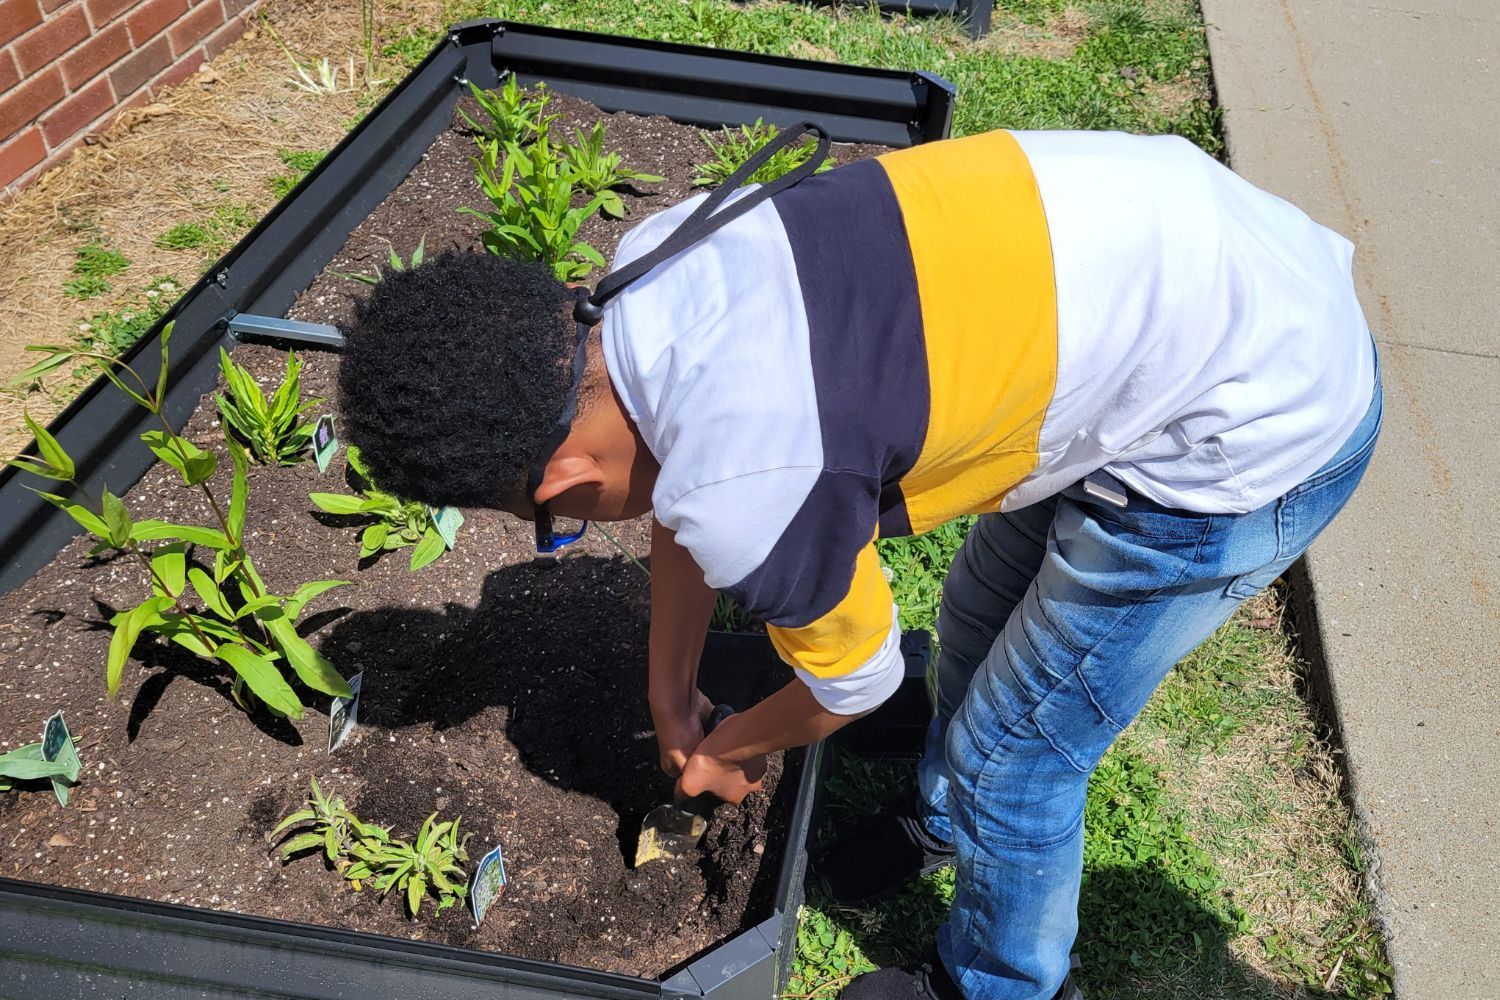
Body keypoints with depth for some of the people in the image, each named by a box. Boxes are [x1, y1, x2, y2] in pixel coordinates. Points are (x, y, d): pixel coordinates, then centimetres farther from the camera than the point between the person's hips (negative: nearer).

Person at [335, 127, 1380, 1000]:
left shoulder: (744, 498, -30)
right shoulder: (655, 258, -7)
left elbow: (854, 682, -6)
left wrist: (721, 753, 16)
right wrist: (670, 697, 24)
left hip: (1258, 430, -8)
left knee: (1013, 755, 8)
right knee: (979, 620, 25)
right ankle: (945, 816, 55)